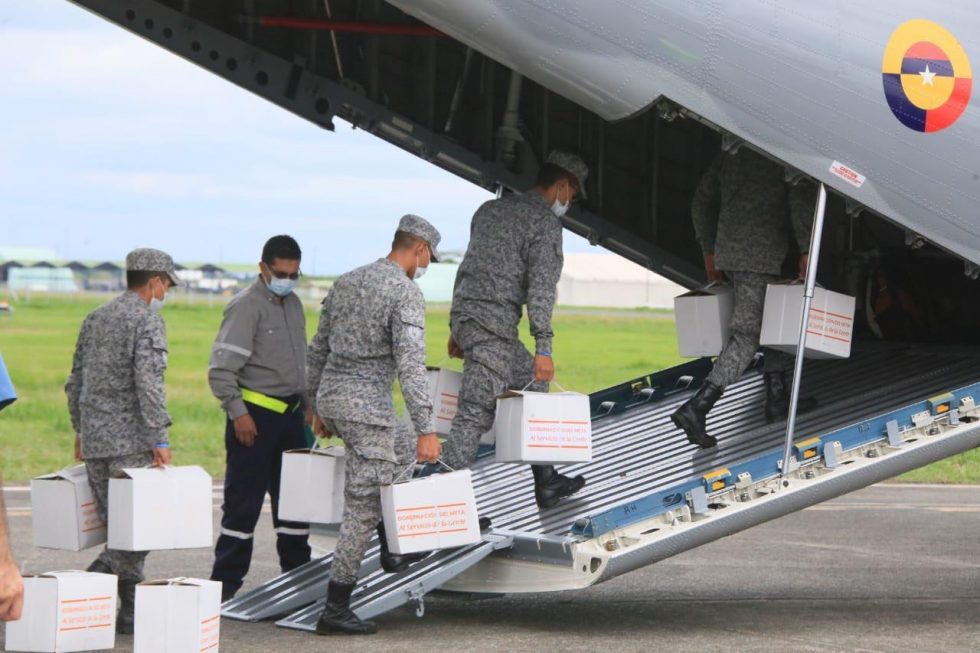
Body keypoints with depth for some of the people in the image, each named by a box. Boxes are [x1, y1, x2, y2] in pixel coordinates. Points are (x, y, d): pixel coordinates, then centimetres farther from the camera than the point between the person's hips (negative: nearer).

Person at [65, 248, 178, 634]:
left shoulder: (95, 319, 15)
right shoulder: (147, 320, -9)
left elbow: (75, 381, 19)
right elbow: (148, 383, -19)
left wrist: (80, 431, 26)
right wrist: (160, 439, -17)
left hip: (94, 440, 7)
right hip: (131, 439, -7)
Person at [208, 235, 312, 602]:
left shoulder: (293, 304, 14)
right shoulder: (246, 307, -11)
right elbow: (220, 369, -15)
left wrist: (307, 403, 19)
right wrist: (238, 413, -18)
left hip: (289, 413, 8)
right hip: (255, 413, -8)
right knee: (244, 502, -5)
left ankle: (297, 572, 20)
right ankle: (227, 581, 1)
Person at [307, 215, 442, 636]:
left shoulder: (346, 282, 13)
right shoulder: (406, 293, -12)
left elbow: (317, 350, 18)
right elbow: (410, 364, -21)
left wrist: (319, 408, 28)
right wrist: (425, 429, -21)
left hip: (332, 397, 9)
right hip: (368, 406, -9)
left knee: (402, 451, 32)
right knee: (362, 509, -2)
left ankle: (391, 550, 36)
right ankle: (335, 610, 0)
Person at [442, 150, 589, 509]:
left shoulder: (490, 209, 19)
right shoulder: (545, 221, -6)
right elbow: (541, 287, -14)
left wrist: (456, 328, 27)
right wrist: (543, 347, -16)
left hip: (464, 316, 9)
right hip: (493, 324, -9)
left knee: (533, 383, 20)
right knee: (476, 412, -10)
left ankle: (546, 482, 25)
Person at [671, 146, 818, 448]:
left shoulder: (730, 152, 16)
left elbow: (701, 203, 21)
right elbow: (802, 199, -16)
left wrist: (709, 251, 27)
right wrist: (806, 250, -10)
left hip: (727, 253, 8)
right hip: (760, 256, -7)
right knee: (747, 335, -8)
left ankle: (778, 399, 21)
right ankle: (696, 408, -20)